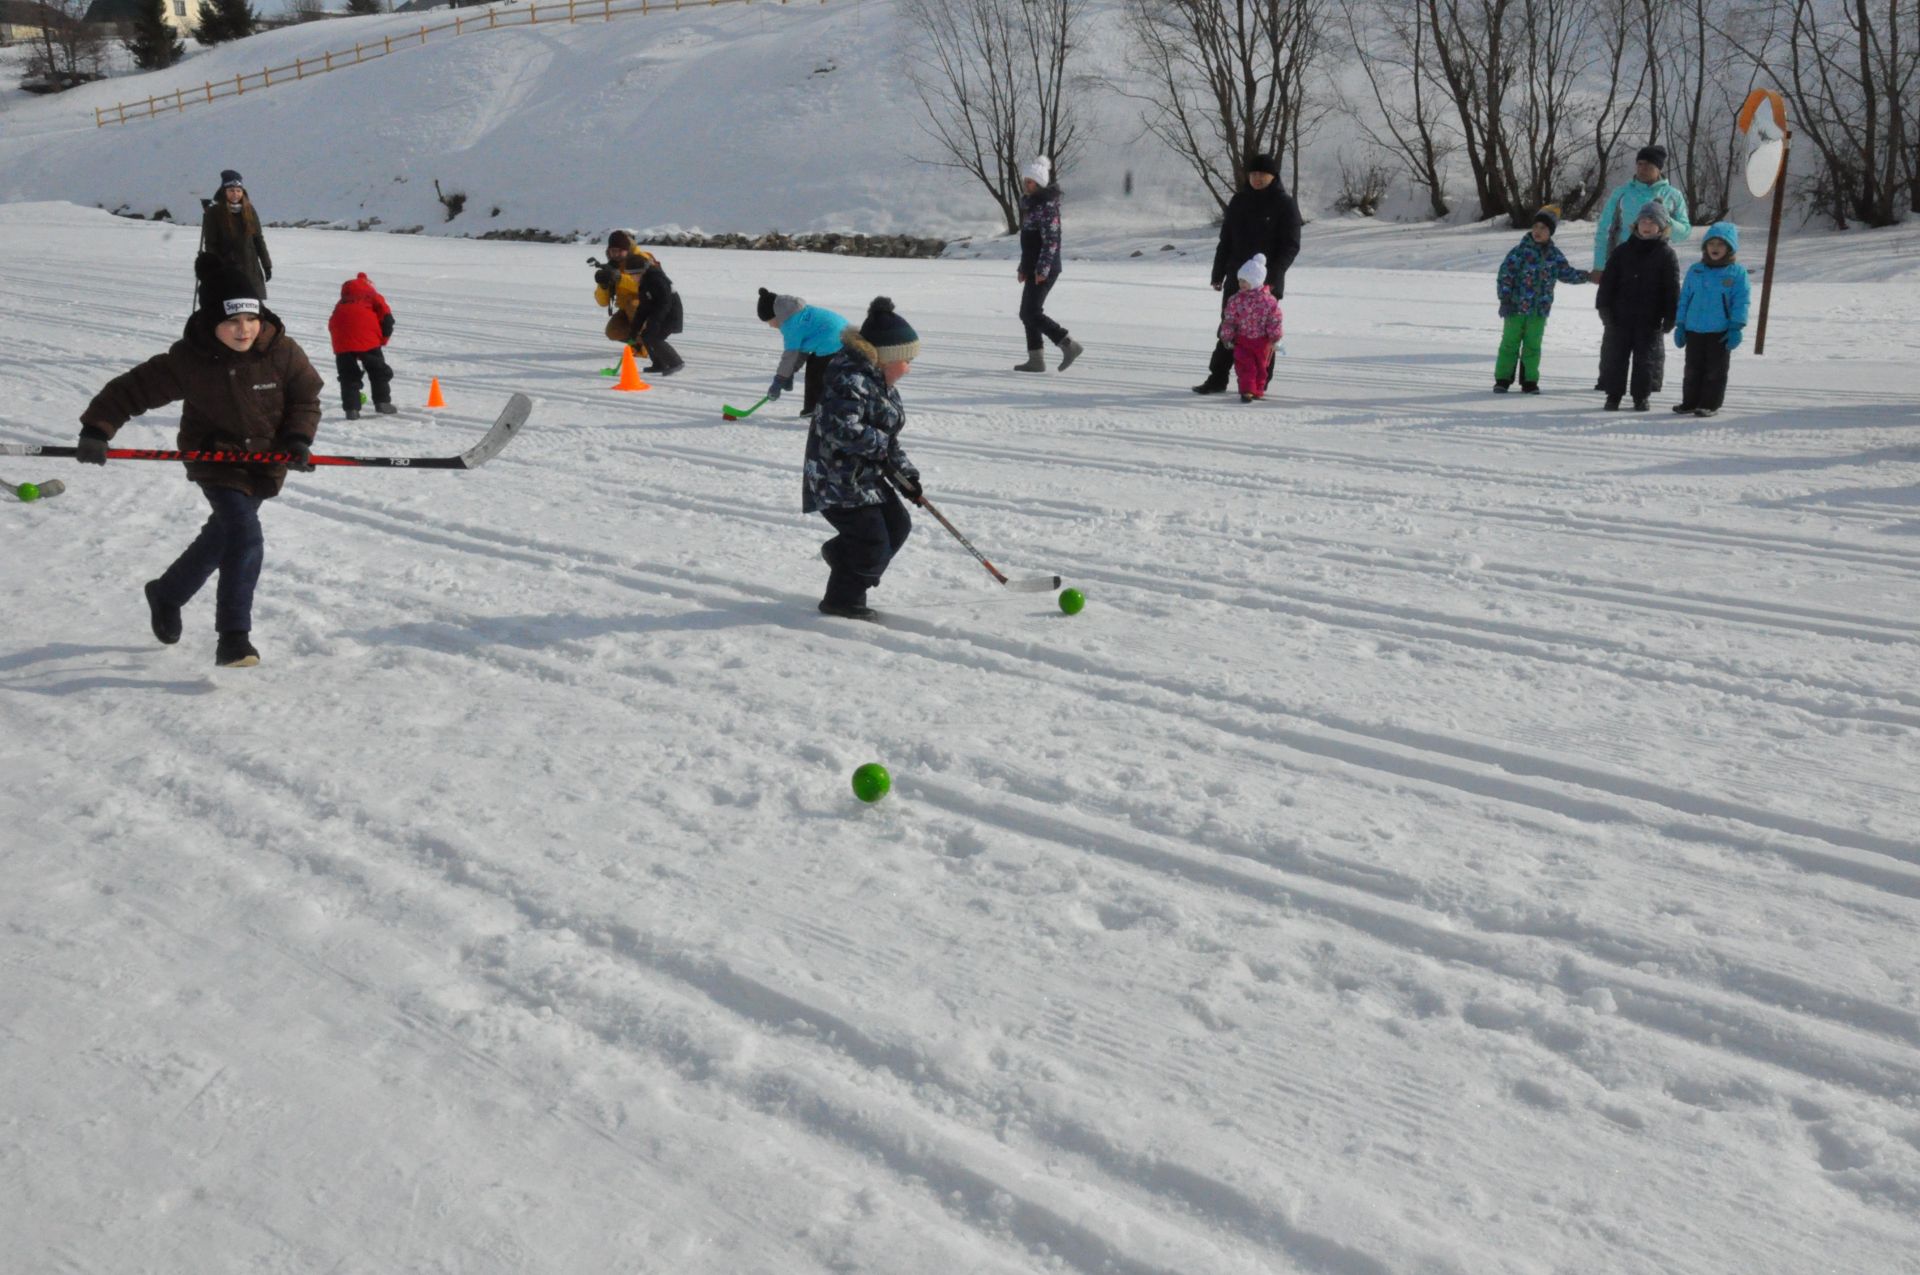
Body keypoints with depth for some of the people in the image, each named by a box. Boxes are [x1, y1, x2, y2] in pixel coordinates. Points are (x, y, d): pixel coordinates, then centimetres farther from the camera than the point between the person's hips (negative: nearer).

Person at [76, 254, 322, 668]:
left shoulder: (282, 351, -14)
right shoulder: (188, 361, -18)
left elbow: (306, 398, -2)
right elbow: (131, 388, -11)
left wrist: (298, 439, -18)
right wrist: (97, 429, -19)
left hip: (265, 462, 4)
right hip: (215, 459, -4)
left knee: (222, 535, 20)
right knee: (246, 538, -22)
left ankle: (167, 594, 47)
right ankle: (233, 638, -18)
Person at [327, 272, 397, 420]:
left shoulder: (342, 304, 32)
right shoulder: (373, 297, 22)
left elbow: (332, 325, 27)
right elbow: (386, 316, 6)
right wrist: (383, 338, 14)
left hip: (342, 342, 3)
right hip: (367, 338, -3)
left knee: (348, 376, 12)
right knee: (379, 370, 14)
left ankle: (351, 409, 6)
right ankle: (382, 403, 14)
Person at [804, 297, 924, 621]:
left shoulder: (882, 383, 13)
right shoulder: (851, 381, -22)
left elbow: (888, 436, 18)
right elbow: (841, 427, -34)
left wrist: (905, 474, 10)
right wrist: (880, 444, -22)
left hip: (868, 476, 10)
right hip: (840, 480, -10)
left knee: (897, 526, 14)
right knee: (873, 544, -7)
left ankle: (840, 554, 32)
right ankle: (843, 600, 13)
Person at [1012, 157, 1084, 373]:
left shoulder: (1047, 205, -13)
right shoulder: (1031, 204, 16)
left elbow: (1051, 240, -19)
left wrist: (1042, 269, -23)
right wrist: (1023, 267, 20)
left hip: (1044, 269, -10)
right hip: (1033, 268, 10)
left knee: (1032, 313, -12)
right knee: (1028, 313, 9)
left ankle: (1069, 345, -10)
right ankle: (1036, 360, 13)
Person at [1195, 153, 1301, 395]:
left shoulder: (1285, 204, -4)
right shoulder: (1239, 201, 9)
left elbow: (1291, 246, -9)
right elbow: (1225, 240, 13)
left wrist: (1272, 275, -19)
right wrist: (1218, 274, 8)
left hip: (1267, 283, -4)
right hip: (1236, 279, 4)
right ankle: (1217, 379, 14)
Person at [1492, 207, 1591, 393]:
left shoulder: (1554, 255, 7)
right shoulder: (1521, 250, -7)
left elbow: (1567, 273, 21)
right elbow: (1505, 274, -8)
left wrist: (1587, 276, 13)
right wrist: (1505, 299, -14)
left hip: (1539, 310, 4)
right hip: (1516, 307, -4)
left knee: (1533, 346, 8)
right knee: (1510, 343, 1)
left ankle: (1529, 381, 14)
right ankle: (1502, 379, 7)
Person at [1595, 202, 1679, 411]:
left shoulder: (1666, 254, 0)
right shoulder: (1623, 251, 6)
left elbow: (1672, 289, -1)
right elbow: (1607, 282, 5)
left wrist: (1670, 317, -7)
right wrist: (1605, 308, -3)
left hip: (1649, 320, -2)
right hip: (1620, 316, 2)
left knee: (1644, 359, 5)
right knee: (1614, 357, 4)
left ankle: (1641, 397, 14)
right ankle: (1613, 395, 14)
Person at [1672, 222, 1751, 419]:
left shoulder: (1737, 272, -3)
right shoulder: (1695, 270, 7)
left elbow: (1740, 302, -6)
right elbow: (1684, 298, 10)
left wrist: (1736, 328, -12)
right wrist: (1680, 325, 6)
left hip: (1721, 332, -4)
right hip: (1694, 329, 4)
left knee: (1715, 370, 3)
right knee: (1693, 369, 11)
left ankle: (1710, 404, 9)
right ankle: (1690, 401, 20)